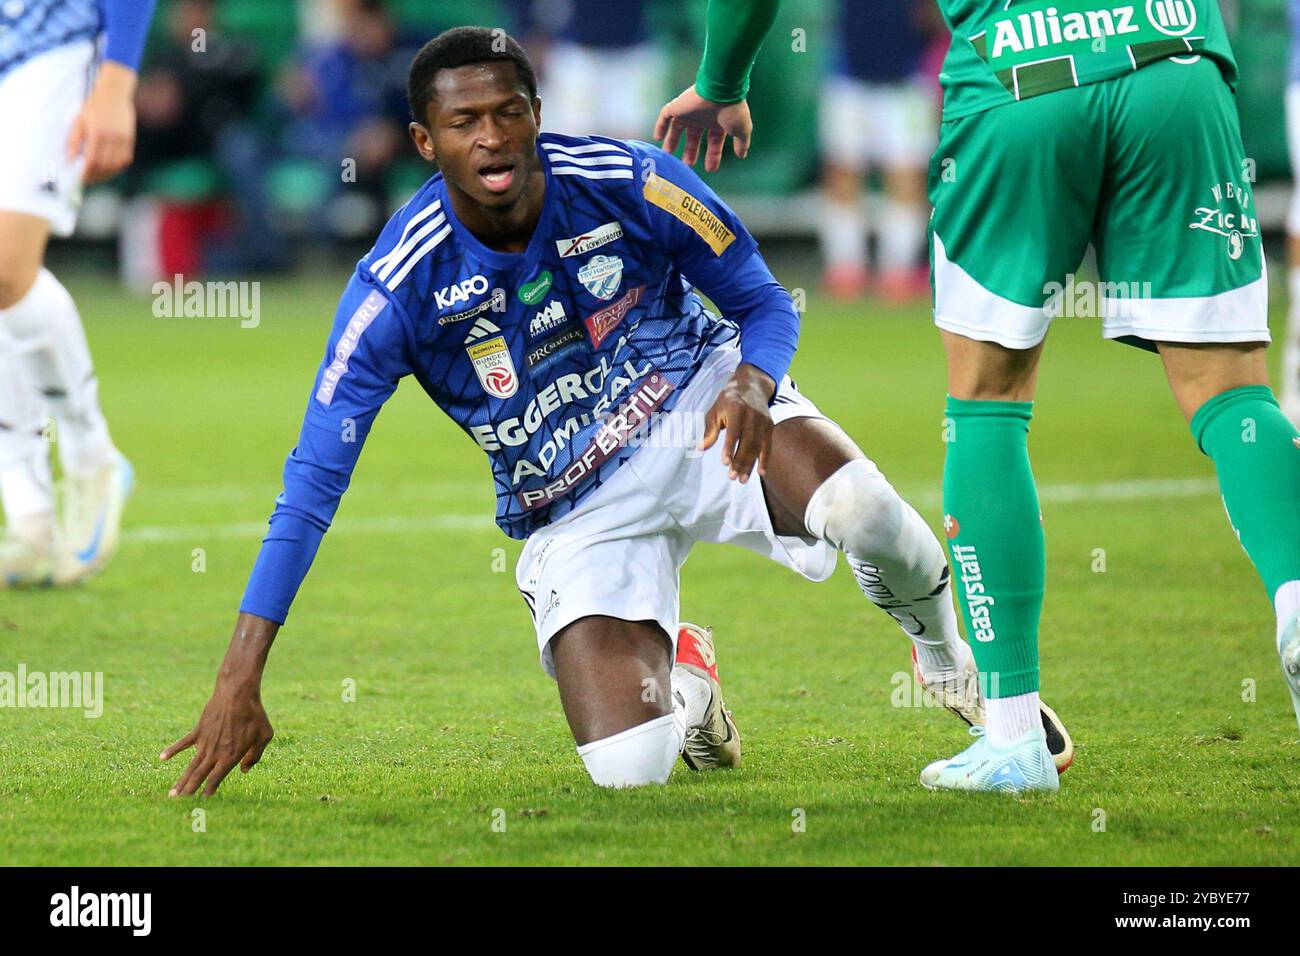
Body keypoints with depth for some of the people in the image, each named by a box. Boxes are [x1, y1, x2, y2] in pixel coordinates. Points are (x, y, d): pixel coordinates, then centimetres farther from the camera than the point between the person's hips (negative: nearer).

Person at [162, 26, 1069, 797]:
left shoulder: (628, 181, -16)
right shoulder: (399, 287, -19)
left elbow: (765, 303, -1)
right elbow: (312, 482, -18)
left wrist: (752, 383, -27)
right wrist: (241, 679, -23)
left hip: (695, 409, 0)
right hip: (575, 512, 0)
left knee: (853, 501, -34)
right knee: (628, 771, -19)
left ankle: (946, 652, 2)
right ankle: (682, 677, 21)